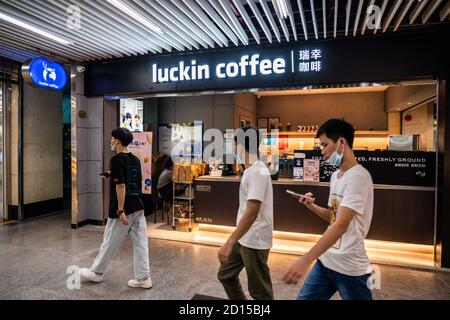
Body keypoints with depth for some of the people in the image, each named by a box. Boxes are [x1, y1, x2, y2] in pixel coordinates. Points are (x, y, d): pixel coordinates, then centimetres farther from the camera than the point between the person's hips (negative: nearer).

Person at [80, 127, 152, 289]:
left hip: (124, 208, -7)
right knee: (140, 243, 7)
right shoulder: (135, 159, 10)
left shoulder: (117, 159, -13)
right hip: (138, 207, 7)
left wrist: (120, 210, -18)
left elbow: (121, 186, -19)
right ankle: (143, 278, 12)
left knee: (110, 242, 10)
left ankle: (96, 272, 29)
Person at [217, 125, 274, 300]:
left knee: (259, 291, 6)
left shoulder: (257, 172, -22)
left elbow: (251, 213, -29)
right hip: (243, 238, 10)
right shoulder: (251, 170, 9)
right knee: (225, 275, 19)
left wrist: (228, 243, -30)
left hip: (254, 241, -9)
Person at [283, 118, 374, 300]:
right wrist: (312, 206, -2)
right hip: (325, 260, 8)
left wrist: (306, 259, -33)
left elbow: (341, 225, -28)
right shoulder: (335, 176, 9)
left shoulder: (358, 176, -19)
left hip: (349, 267, -7)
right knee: (304, 298, 13)